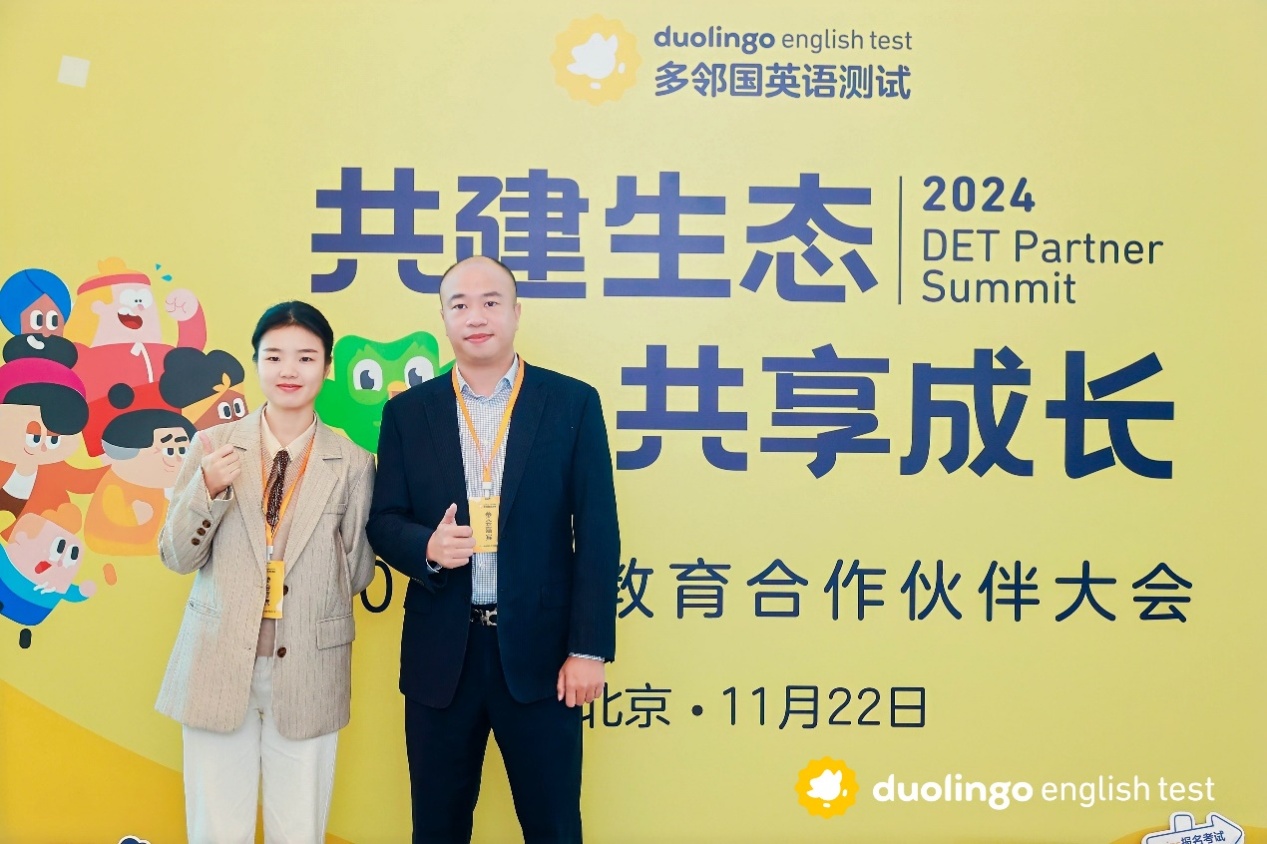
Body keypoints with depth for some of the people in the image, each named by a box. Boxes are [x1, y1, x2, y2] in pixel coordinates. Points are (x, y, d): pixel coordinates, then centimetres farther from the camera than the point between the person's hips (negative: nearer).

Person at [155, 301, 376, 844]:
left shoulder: (353, 465, -1)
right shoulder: (214, 446, 0)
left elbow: (357, 578, 3)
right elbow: (176, 557, 1)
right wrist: (207, 489, -14)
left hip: (308, 675, 0)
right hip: (218, 667, 1)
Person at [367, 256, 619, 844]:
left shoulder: (573, 402, -1)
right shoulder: (408, 411, 5)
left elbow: (597, 532, -3)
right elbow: (383, 521, 6)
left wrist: (589, 648, -8)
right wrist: (426, 546, -17)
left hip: (539, 650, -1)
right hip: (440, 653, 2)